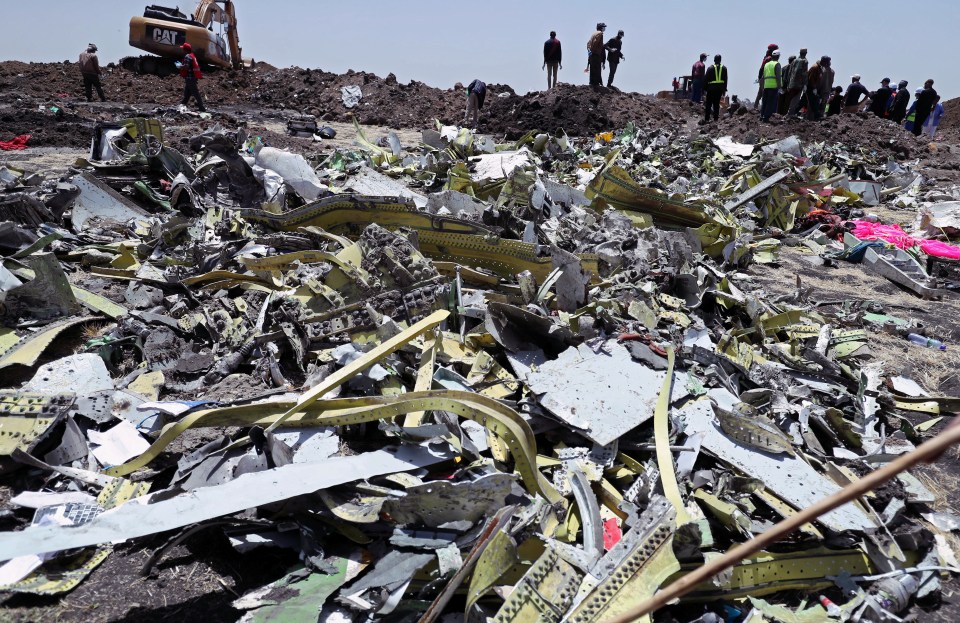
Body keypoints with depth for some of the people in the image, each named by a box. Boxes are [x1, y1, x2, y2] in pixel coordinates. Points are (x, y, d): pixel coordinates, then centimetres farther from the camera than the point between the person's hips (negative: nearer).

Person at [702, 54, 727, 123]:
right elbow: (725, 80, 10)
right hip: (720, 88, 3)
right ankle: (716, 118, 5)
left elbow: (706, 79, -4)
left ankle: (706, 118, -3)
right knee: (716, 104, 8)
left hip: (711, 88, -3)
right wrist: (724, 89, 16)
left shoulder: (710, 68, -5)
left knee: (708, 104, 2)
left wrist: (705, 88, 3)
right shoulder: (724, 68, 6)